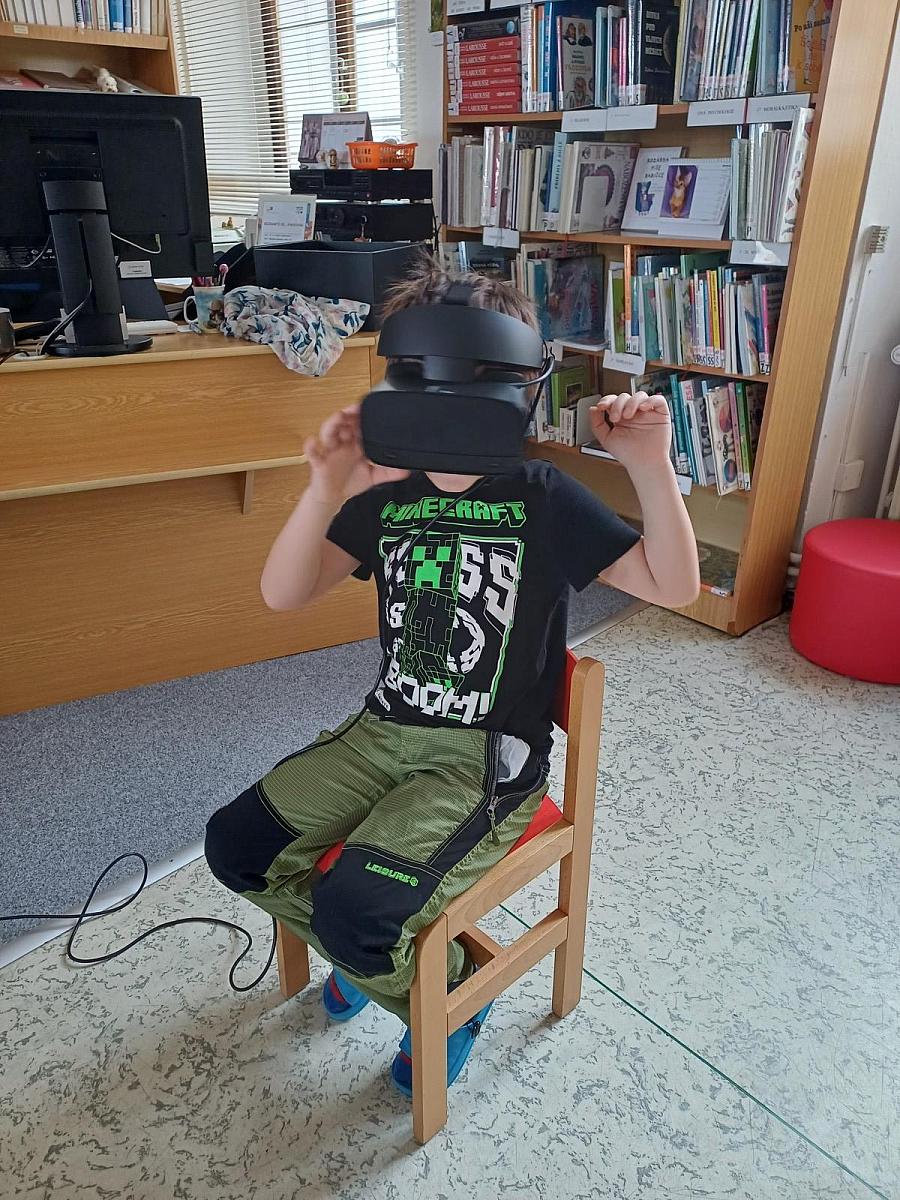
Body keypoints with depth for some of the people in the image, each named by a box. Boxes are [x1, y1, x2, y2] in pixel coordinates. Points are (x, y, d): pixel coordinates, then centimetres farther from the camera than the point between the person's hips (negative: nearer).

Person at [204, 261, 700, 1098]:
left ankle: (448, 990, 16)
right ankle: (380, 950, 25)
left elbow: (674, 586, -15)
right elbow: (281, 595, -7)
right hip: (383, 731, 6)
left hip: (487, 759, -5)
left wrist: (651, 465, -30)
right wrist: (325, 492, -23)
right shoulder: (387, 493, 1)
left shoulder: (543, 499, -9)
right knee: (234, 846, 0)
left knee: (353, 912, -21)